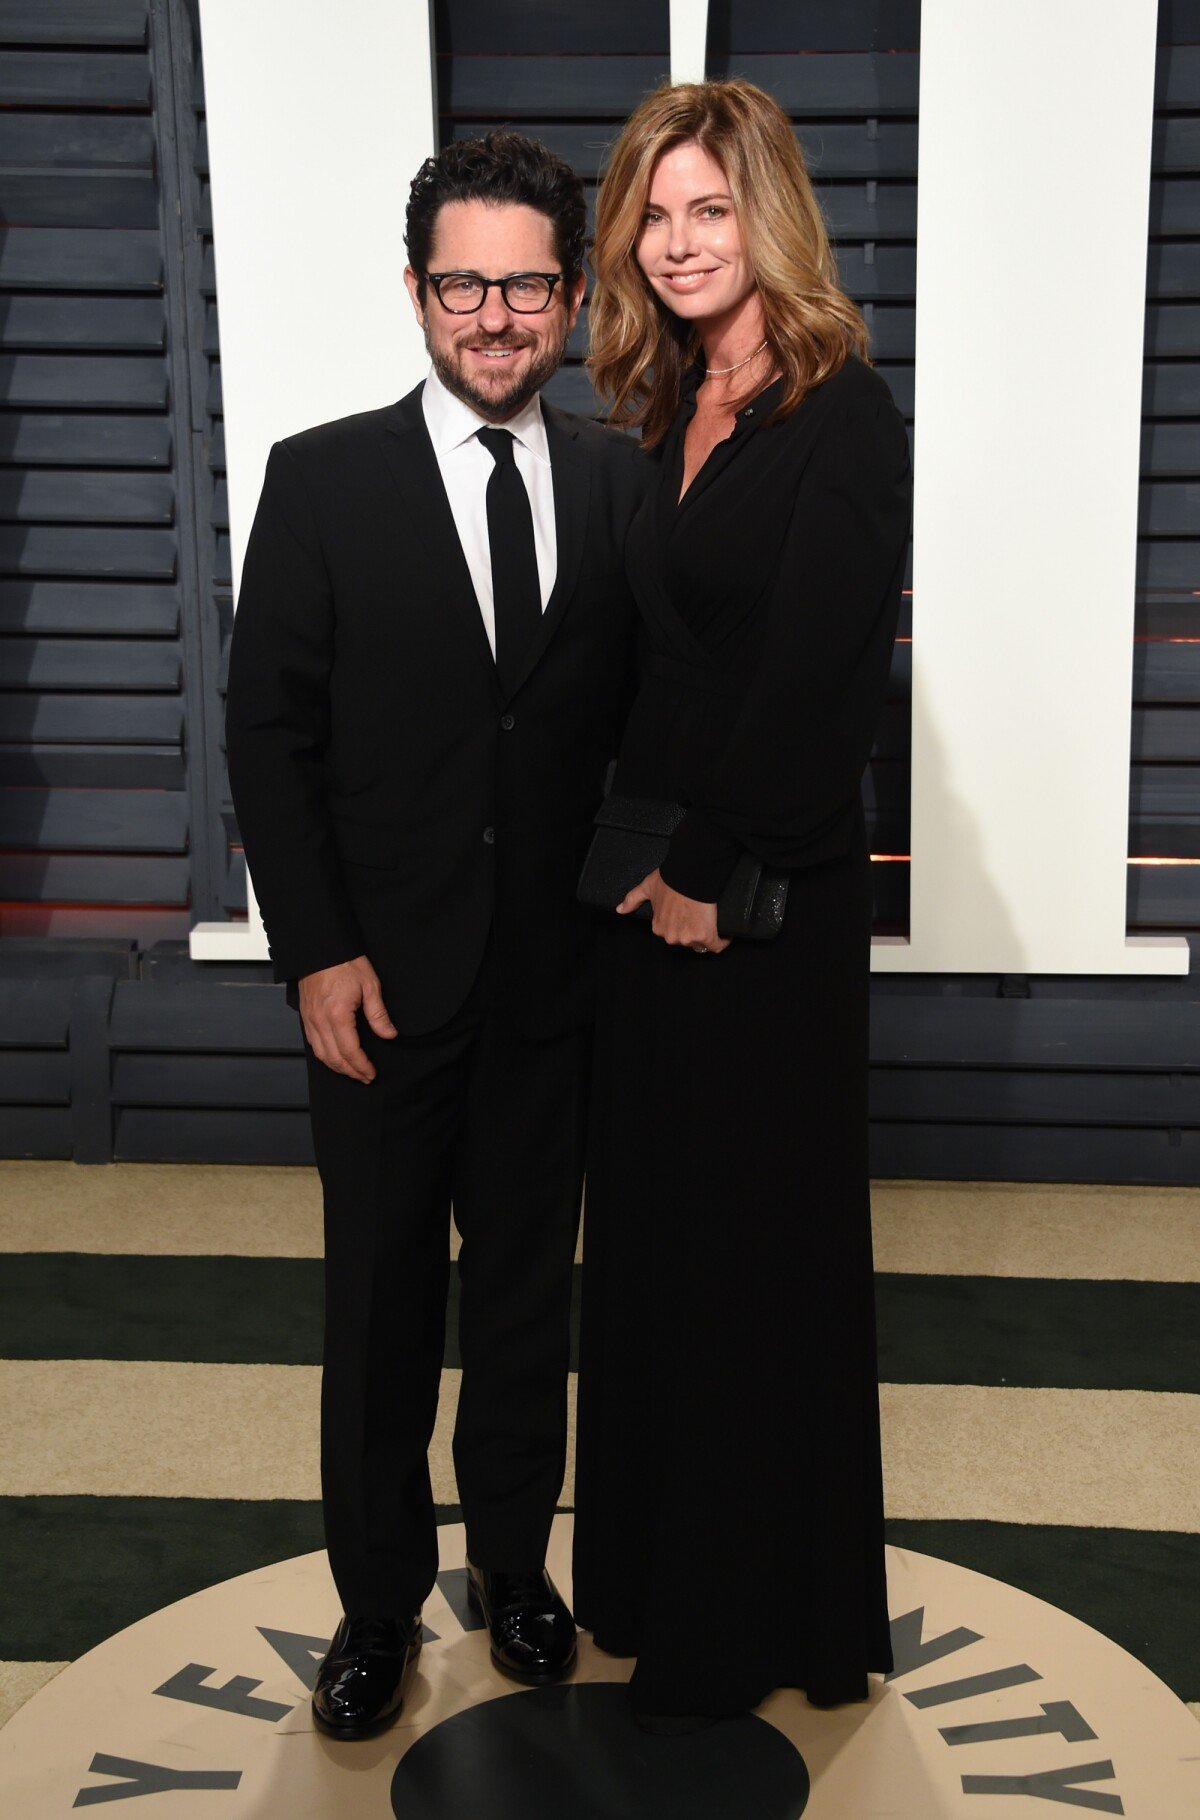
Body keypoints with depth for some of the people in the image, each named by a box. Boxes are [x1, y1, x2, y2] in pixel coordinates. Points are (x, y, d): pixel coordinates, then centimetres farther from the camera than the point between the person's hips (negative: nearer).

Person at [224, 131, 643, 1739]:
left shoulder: (622, 485, 2)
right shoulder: (321, 479, -4)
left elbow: (643, 719, 7)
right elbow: (270, 734, -5)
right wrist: (317, 955, -10)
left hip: (557, 982, 2)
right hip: (383, 983, -2)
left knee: (530, 1291, 16)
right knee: (379, 1306, 11)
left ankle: (514, 1562, 37)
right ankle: (378, 1602, 30)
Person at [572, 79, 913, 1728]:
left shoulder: (842, 417, -13)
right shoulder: (675, 414, 11)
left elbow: (816, 676, -18)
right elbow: (660, 657, 11)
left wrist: (710, 871, -12)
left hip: (768, 895, -8)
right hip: (659, 882, 8)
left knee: (758, 1234, 5)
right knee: (652, 1221, 16)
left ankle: (760, 1617, 25)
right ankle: (652, 1572, 35)